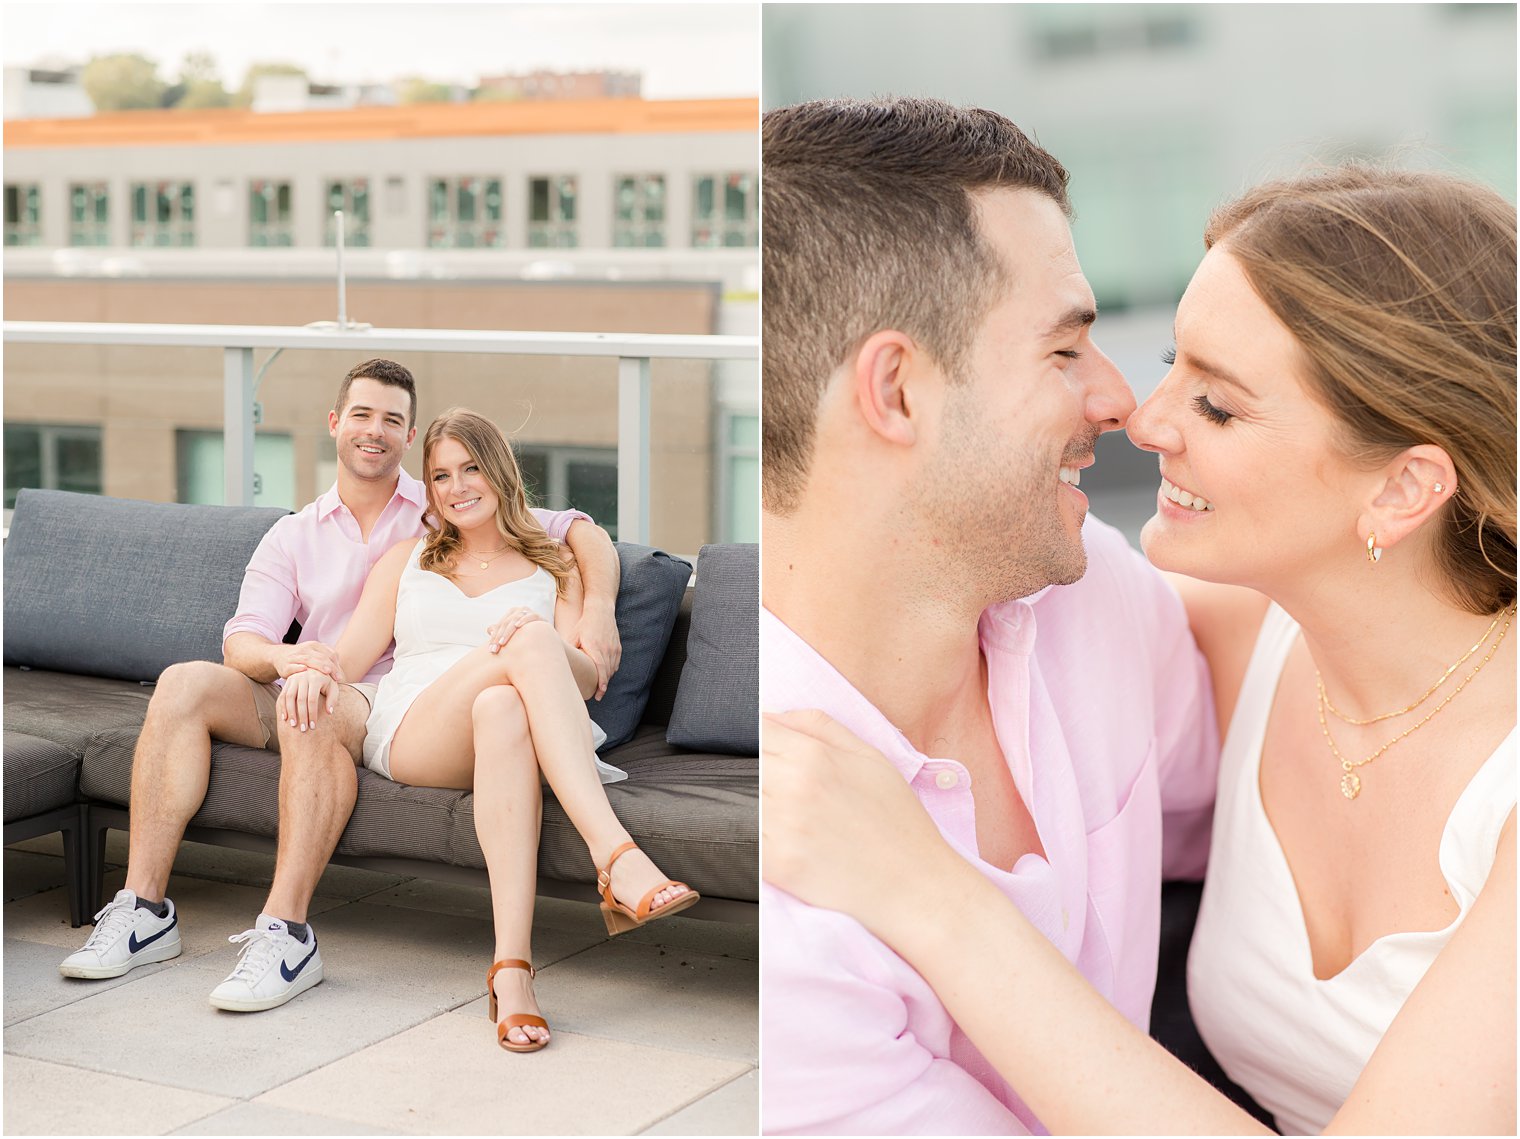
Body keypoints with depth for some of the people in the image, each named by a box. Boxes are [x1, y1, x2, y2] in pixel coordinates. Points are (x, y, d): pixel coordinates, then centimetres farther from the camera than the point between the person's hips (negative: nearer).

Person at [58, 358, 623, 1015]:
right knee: (183, 683, -23)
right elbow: (241, 642, 3)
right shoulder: (294, 536, 18)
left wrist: (598, 609, -15)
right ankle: (144, 908, -24)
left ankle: (285, 935, -40)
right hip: (304, 695, 4)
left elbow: (580, 531, 6)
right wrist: (286, 657, -23)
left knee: (314, 712, -37)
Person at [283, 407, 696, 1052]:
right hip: (409, 733, 0)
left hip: (505, 733, 1)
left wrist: (557, 655, -16)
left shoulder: (552, 571, 24)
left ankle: (511, 968, -54)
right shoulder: (408, 560, 29)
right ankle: (619, 865, -51)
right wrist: (311, 669, -9)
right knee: (530, 642, -33)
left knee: (501, 707, -41)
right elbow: (351, 656, 16)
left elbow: (586, 678, 9)